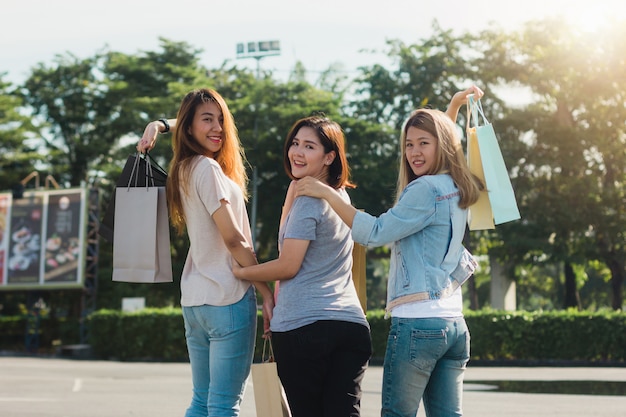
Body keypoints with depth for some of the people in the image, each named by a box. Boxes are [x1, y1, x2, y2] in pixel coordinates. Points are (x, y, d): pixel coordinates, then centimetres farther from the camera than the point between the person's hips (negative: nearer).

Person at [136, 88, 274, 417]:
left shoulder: (184, 169, 14)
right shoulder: (208, 168, -11)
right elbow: (233, 238, -15)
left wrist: (158, 126, 12)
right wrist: (267, 292, -10)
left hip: (194, 300, 9)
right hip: (227, 298, -9)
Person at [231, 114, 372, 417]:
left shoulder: (308, 200, -7)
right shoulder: (341, 196, 17)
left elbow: (288, 266, -6)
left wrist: (240, 272, 3)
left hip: (303, 326, -7)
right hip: (351, 324, 7)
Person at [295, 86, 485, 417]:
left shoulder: (426, 189, -11)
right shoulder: (456, 189, 16)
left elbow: (374, 232, -15)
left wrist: (327, 193, -12)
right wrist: (452, 109, 44)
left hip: (417, 320, -9)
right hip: (453, 323, 9)